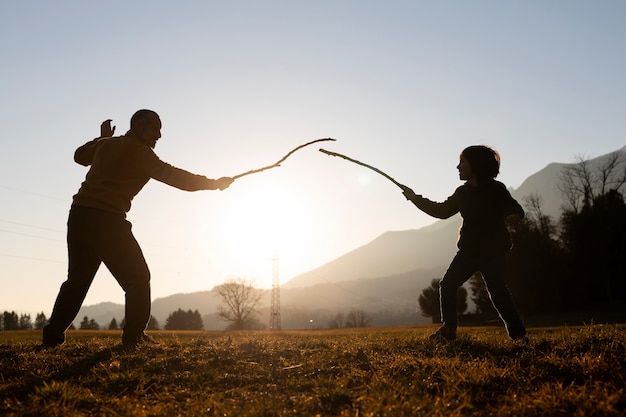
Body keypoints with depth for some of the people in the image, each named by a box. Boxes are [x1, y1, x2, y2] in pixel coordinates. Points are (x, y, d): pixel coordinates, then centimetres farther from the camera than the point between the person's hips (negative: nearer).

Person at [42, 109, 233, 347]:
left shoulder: (106, 144, 19)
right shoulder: (139, 152, -2)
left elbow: (80, 155, 38)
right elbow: (174, 177, -9)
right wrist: (215, 183, -6)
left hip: (79, 214, 8)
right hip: (107, 220, -7)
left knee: (77, 279, 16)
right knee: (137, 279, 2)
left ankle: (53, 335, 16)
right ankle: (133, 337, -2)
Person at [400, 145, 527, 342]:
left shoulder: (495, 189, -7)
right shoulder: (463, 192, 11)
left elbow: (514, 207, -15)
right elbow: (442, 211, 15)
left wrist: (513, 215, -40)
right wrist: (415, 198, 12)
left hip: (493, 251, -6)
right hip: (468, 250, 6)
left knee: (497, 292, -14)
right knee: (447, 285, -2)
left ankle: (518, 333, -1)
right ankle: (448, 329, 10)